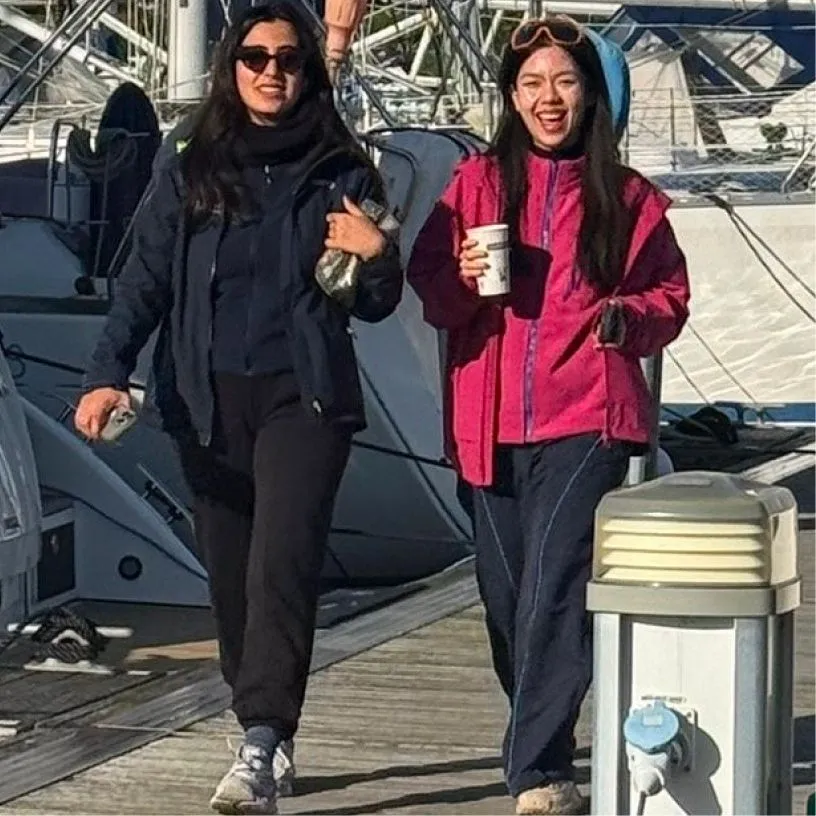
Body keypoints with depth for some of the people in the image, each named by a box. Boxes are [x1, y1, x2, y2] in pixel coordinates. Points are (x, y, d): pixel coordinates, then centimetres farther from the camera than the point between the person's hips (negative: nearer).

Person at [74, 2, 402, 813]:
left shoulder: (342, 175, 6)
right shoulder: (188, 174, 9)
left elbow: (374, 305, 11)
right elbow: (145, 281, 2)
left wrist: (377, 255, -12)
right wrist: (108, 374, -13)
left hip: (304, 396, -2)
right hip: (208, 403, 3)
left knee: (280, 565, -18)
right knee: (231, 578, 5)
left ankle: (258, 749, -25)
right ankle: (263, 743, 16)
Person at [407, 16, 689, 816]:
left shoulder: (627, 197, 3)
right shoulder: (477, 182, 7)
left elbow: (669, 295, 10)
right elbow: (430, 293, 7)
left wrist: (629, 318, -11)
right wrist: (464, 277, -15)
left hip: (585, 419, -3)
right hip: (492, 422, 3)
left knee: (552, 594, -15)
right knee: (506, 599, 12)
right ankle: (543, 744, 32)